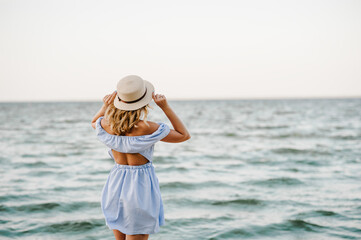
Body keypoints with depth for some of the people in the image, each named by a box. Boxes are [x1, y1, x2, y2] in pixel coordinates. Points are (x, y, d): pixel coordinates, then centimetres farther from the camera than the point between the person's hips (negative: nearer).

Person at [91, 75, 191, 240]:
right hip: (141, 186, -5)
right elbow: (184, 135, -8)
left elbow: (94, 123, 18)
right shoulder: (147, 128, -22)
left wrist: (105, 106, -2)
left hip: (115, 184, 5)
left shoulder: (107, 125, -10)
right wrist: (165, 107, -14)